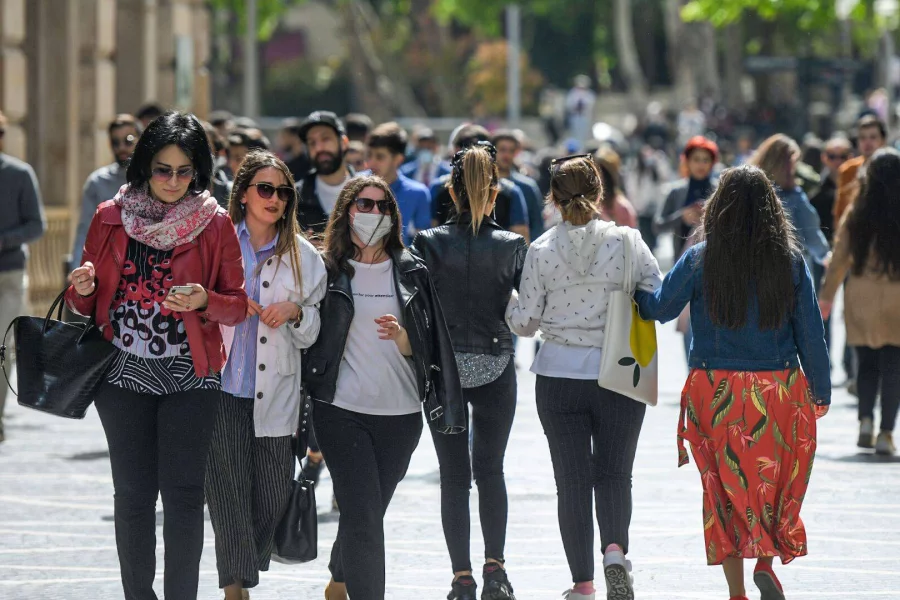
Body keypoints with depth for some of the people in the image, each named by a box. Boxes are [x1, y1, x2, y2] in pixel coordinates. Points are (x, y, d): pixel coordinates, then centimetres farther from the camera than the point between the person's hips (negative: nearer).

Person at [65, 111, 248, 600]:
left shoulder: (214, 224, 1)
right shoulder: (111, 218, 6)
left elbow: (237, 305, 1)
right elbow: (85, 303, 12)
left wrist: (205, 301, -20)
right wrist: (81, 289, -11)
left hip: (190, 375, -2)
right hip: (124, 374, 2)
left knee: (182, 493, -4)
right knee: (133, 492, 3)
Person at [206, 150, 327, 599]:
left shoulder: (303, 256, 9)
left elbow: (313, 334, 14)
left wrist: (295, 312, -7)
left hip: (275, 394, 2)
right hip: (223, 389, -2)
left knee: (274, 495, 1)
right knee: (228, 490, -6)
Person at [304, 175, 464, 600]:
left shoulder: (411, 273, 7)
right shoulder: (327, 270, 0)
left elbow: (425, 347, 7)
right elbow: (309, 340, 4)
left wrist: (399, 336, -16)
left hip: (400, 414, 3)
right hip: (342, 411, -3)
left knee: (366, 513, 14)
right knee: (364, 516, -14)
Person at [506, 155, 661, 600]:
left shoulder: (541, 250, -6)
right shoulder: (626, 242, -7)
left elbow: (524, 321, -2)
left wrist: (510, 304, 20)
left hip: (559, 376, 0)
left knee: (572, 480, 8)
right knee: (614, 474, 12)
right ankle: (615, 549, -14)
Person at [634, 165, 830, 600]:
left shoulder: (700, 260, -7)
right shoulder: (790, 260, -4)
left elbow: (659, 308, 3)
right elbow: (810, 331, 0)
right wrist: (820, 390, 10)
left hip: (716, 391, 0)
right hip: (779, 392, 0)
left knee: (725, 485, 8)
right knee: (774, 481, 14)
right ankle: (767, 560, -8)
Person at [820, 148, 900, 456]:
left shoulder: (856, 214, -2)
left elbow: (840, 256, 2)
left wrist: (827, 295, 10)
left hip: (861, 297, 2)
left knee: (867, 363, 15)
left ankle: (866, 419, 0)